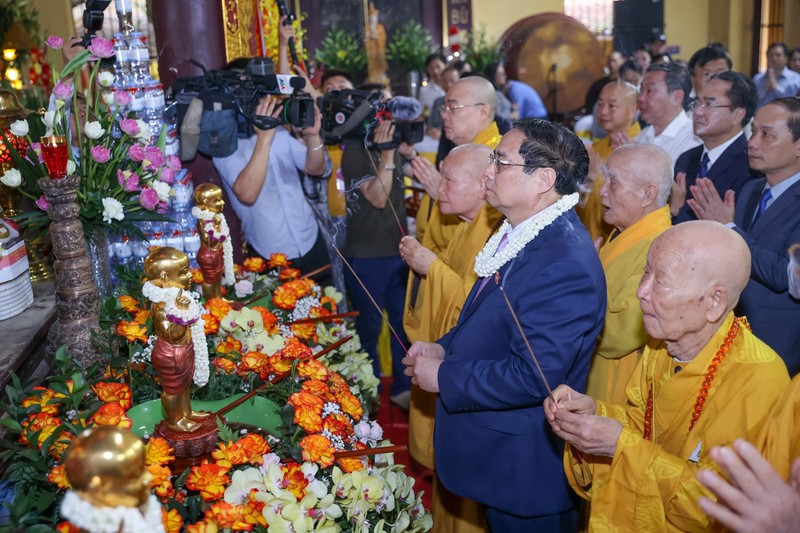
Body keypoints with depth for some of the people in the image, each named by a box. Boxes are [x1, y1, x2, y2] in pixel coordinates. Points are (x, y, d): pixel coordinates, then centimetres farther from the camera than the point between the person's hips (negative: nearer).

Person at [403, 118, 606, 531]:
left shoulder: (565, 265, -29)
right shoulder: (519, 235, 3)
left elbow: (532, 377, -32)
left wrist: (443, 376, -21)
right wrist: (444, 347, 1)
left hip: (524, 468, -9)